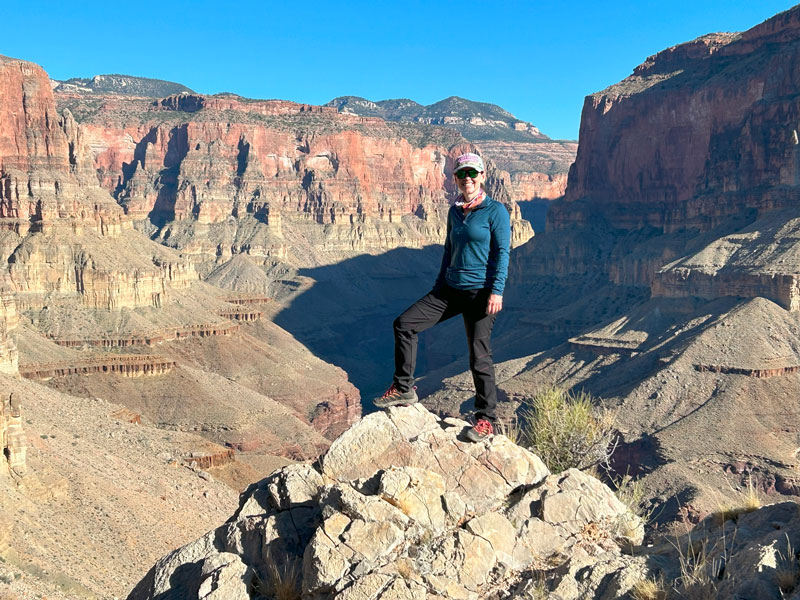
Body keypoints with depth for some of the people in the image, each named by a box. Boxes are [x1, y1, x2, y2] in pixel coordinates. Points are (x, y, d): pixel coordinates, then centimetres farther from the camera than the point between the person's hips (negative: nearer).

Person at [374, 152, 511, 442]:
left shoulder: (495, 211, -7)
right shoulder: (454, 211, 13)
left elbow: (502, 253, -10)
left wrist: (497, 291, -18)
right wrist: (439, 284, 22)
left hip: (480, 293, -7)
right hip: (450, 288, 7)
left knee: (479, 357, -6)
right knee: (404, 324, -1)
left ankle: (486, 418, 10)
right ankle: (404, 388, 10)